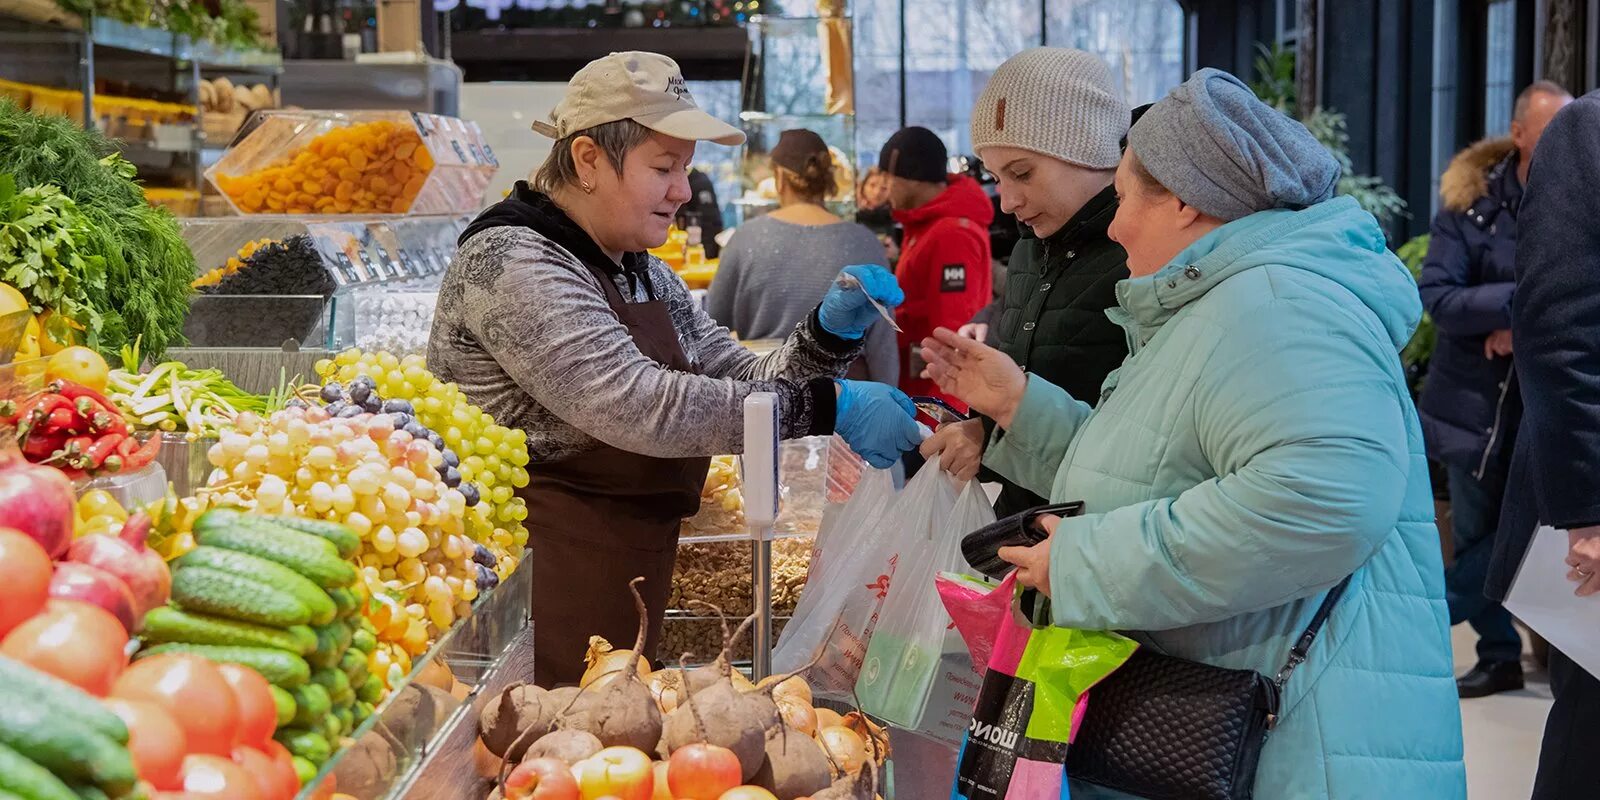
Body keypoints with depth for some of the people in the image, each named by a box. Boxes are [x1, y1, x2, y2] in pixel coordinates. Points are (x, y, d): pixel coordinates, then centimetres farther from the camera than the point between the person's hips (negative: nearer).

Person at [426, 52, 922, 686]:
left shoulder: (647, 277, 14)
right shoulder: (511, 260, -15)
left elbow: (740, 382, 13)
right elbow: (636, 405, -26)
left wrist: (832, 332, -6)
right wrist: (827, 407, -25)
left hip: (624, 598, 8)